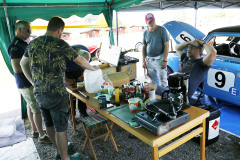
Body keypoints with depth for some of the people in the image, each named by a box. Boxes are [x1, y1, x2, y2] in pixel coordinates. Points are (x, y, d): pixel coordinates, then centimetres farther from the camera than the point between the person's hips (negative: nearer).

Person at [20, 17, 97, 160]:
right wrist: (93, 69, 14)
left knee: (50, 124, 20)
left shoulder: (33, 43, 7)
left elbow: (23, 63, 19)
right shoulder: (61, 44, -12)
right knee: (60, 127, 7)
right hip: (56, 94, -7)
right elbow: (80, 61, -4)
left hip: (39, 93, 7)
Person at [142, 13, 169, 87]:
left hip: (159, 59, -4)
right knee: (153, 81, 12)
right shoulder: (145, 33, 10)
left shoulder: (161, 30, -4)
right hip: (149, 60, 5)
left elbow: (166, 45, -7)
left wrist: (165, 60, -14)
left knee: (162, 81, -4)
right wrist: (143, 61, 5)